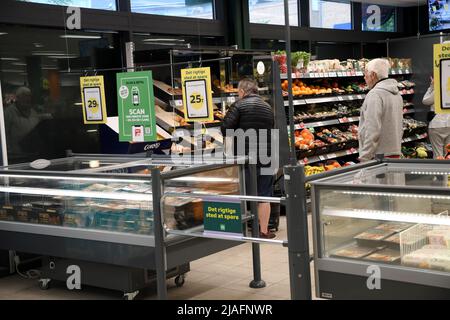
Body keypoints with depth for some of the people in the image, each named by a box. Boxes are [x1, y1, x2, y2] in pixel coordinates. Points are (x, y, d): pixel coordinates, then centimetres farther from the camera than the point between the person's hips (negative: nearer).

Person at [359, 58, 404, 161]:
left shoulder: (375, 95, -15)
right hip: (395, 152, 9)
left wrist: (364, 158, -18)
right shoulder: (396, 94, 15)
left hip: (379, 155, -9)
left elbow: (372, 131, -21)